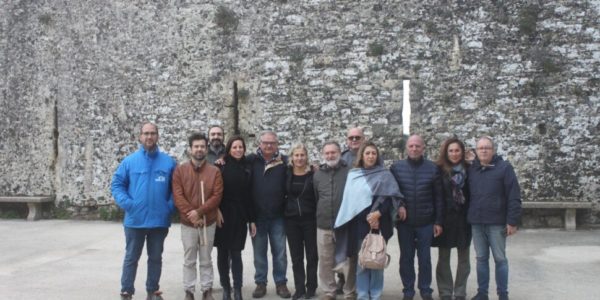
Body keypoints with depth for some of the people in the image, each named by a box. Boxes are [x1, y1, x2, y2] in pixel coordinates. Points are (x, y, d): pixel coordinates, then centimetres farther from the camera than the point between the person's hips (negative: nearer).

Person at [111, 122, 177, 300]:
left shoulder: (169, 162, 1)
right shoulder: (129, 161, -1)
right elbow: (116, 184, 1)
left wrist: (170, 206, -8)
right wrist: (127, 203, -12)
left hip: (160, 220, 1)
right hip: (135, 220, -1)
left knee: (155, 257, 13)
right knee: (131, 258, 8)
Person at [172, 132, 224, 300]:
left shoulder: (215, 171, 0)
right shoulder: (180, 170, 0)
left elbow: (217, 196, -7)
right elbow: (178, 197, -7)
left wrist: (199, 212, -17)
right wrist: (192, 215, -15)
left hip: (208, 223, 0)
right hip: (188, 223, 0)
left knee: (206, 260, 10)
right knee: (189, 260, 8)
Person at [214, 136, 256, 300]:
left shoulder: (247, 168, 7)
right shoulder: (221, 166, -3)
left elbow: (249, 195, 8)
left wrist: (251, 219, 6)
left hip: (239, 217, 1)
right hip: (222, 215, -1)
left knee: (236, 254, 1)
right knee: (223, 253, 6)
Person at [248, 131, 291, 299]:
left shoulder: (284, 161, -1)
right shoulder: (252, 160, -2)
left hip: (278, 216, 0)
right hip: (257, 216, 0)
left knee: (279, 252, 9)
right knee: (259, 252, 11)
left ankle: (281, 283, 22)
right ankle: (260, 283, 23)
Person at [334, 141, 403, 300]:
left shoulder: (384, 175, 2)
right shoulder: (352, 175, 7)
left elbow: (392, 197, -3)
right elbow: (350, 200, 4)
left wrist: (377, 213, -15)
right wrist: (368, 217, -6)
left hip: (378, 224, -1)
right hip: (359, 224, 2)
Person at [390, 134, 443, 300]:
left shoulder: (432, 168, -2)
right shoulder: (396, 167, -1)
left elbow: (438, 197, 1)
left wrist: (438, 221, 0)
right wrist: (397, 205, -12)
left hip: (426, 222, 0)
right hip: (404, 222, 1)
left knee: (425, 258, 8)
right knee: (406, 257, 9)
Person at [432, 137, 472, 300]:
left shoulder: (469, 169, 1)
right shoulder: (439, 169, -3)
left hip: (464, 218, 1)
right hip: (445, 218, -1)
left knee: (463, 258, 8)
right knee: (443, 258, 6)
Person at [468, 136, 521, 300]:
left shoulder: (504, 167, -6)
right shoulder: (471, 169, 8)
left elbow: (514, 197, -9)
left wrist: (512, 221, -13)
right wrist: (468, 217, 6)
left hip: (497, 223, -4)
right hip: (476, 223, 4)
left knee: (500, 259, 5)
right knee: (481, 259, 11)